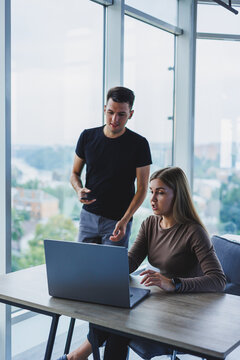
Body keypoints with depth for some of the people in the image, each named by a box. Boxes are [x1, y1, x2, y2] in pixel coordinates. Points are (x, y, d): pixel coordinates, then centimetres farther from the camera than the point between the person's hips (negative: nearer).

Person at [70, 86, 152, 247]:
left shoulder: (139, 144, -8)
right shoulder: (88, 137, 1)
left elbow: (142, 188, -7)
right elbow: (75, 173, 12)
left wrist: (124, 221, -18)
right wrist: (79, 190, -12)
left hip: (118, 221, -3)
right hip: (88, 216, 3)